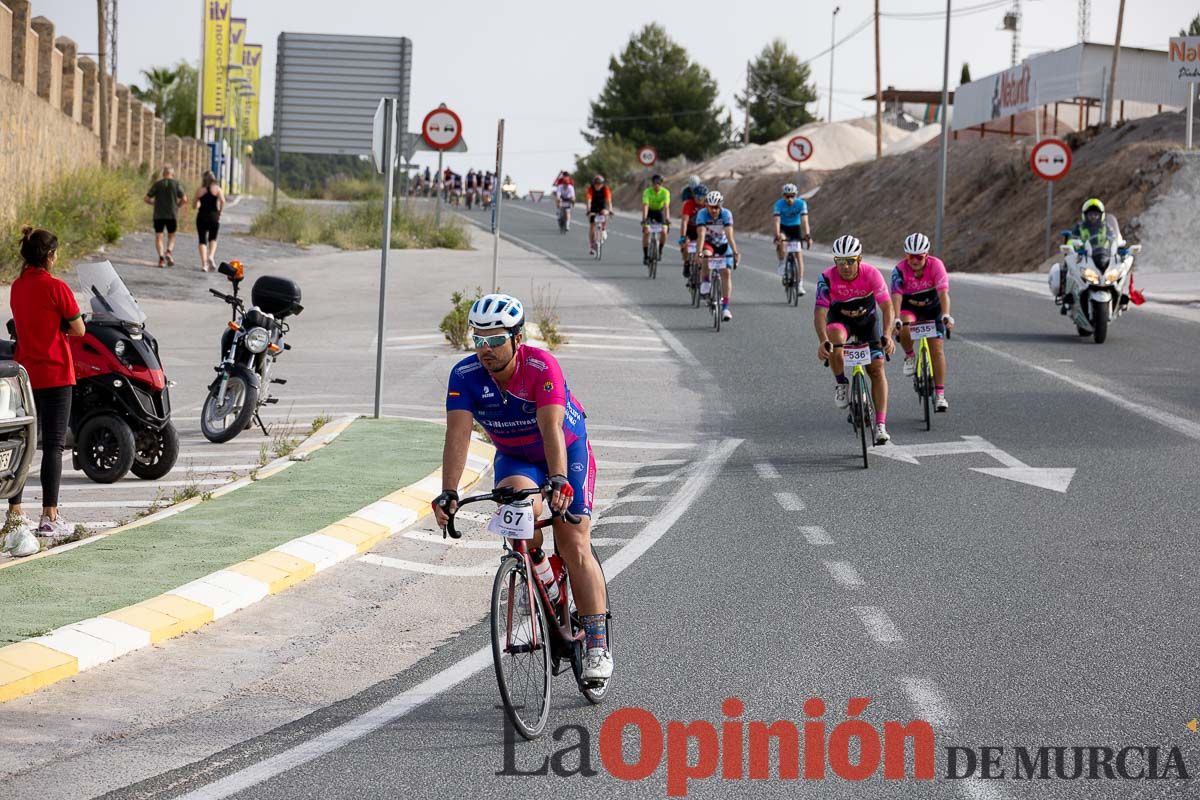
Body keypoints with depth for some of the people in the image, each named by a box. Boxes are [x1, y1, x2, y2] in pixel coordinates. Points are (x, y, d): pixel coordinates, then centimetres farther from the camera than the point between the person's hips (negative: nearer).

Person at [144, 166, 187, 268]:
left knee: (158, 237, 3)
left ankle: (161, 257, -12)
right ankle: (169, 251, -10)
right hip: (172, 215, 0)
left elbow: (146, 199, -1)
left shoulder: (157, 184, 1)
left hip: (158, 215, 0)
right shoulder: (176, 184, 0)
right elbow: (184, 200, -5)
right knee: (171, 236, 15)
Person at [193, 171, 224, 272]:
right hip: (213, 217, 0)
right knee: (213, 239, 17)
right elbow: (222, 201, -15)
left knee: (202, 240, 5)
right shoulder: (217, 189, 0)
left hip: (202, 217, 0)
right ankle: (211, 256, -9)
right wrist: (220, 213, -3)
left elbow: (195, 205, 1)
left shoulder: (200, 190, 2)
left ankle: (204, 264, -5)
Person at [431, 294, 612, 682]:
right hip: (514, 458, 3)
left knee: (574, 546, -12)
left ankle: (598, 645, -7)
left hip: (567, 451, -3)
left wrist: (558, 481, -57)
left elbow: (551, 429, -42)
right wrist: (448, 494, -42)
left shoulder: (542, 367, -31)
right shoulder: (465, 375, -22)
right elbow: (458, 436, -30)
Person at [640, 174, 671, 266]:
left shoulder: (665, 192, -26)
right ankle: (645, 255, -11)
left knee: (664, 232, -18)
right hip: (649, 211, -1)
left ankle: (660, 250, 8)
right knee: (646, 232, -20)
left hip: (660, 211, 1)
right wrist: (644, 219, -49)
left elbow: (666, 206, -35)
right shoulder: (647, 191, -28)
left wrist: (667, 219, -49)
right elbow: (645, 206, -37)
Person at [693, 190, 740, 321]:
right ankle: (705, 281, -14)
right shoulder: (702, 214, -27)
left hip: (723, 245, 0)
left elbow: (729, 235, -36)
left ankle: (725, 307, -11)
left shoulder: (726, 214, -27)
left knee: (727, 273, -13)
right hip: (708, 243, 0)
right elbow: (701, 234, -37)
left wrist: (735, 253, -47)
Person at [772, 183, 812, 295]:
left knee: (799, 255, -8)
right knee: (779, 242, -35)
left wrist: (807, 235, -42)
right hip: (783, 228, -1)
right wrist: (777, 236, -45)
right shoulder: (779, 204, -23)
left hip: (795, 228, 1)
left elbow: (804, 220, -30)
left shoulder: (801, 203, -22)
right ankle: (782, 263, -11)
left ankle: (800, 283, -8)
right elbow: (777, 221, -31)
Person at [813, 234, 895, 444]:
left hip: (867, 319, 1)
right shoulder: (827, 278, -28)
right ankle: (841, 384, -14)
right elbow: (820, 311, -33)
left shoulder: (872, 275, -27)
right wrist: (823, 341, -50)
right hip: (840, 319, -1)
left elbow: (887, 306, -32)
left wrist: (887, 335, -48)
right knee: (835, 336, -36)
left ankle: (881, 425, -9)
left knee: (876, 367, -10)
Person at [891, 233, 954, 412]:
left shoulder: (936, 265, -24)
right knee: (904, 329, -34)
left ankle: (940, 394, -5)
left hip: (932, 308, 0)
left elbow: (943, 293, -33)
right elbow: (896, 296, -34)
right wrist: (896, 319, -50)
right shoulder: (900, 270, -24)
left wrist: (946, 315, -49)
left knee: (936, 348, -9)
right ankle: (909, 356, -3)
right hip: (909, 307, 0)